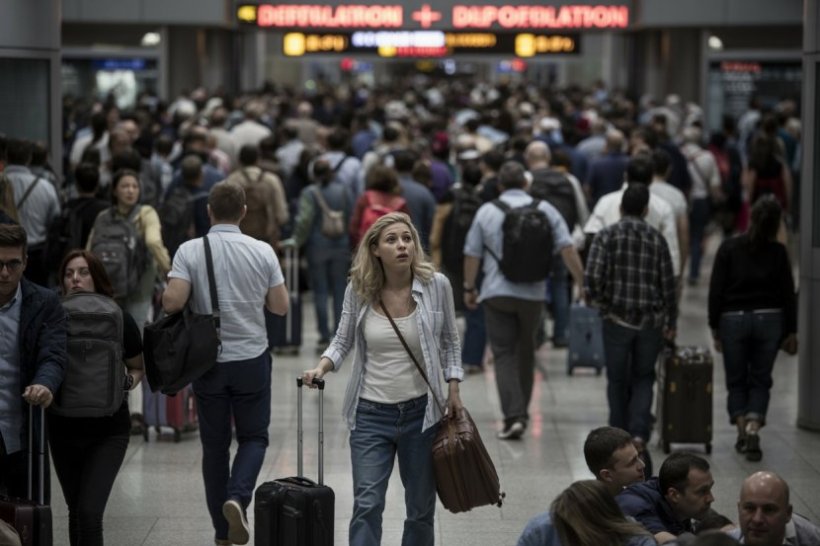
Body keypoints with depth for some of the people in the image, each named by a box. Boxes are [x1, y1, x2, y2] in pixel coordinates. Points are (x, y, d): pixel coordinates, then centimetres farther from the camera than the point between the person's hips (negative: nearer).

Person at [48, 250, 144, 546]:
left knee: (89, 511, -15)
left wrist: (128, 382, -10)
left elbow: (137, 367, 11)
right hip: (64, 430, 2)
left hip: (109, 432, -2)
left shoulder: (120, 321, -6)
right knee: (76, 510, 14)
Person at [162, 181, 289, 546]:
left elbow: (172, 302, -18)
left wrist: (196, 297, 4)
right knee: (253, 436, 13)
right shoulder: (262, 252, -5)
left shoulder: (190, 252, -9)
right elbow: (280, 307, -2)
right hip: (252, 358, 0)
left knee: (214, 444, 11)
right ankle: (237, 497, -14)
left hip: (208, 361, 0)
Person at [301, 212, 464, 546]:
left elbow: (449, 341, 7)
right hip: (371, 413, 0)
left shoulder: (436, 285, -7)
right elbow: (343, 340, 8)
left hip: (421, 411, 0)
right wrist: (322, 367, -10)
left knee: (421, 507, 12)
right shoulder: (358, 289, -6)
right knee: (367, 505, -10)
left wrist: (453, 391, 2)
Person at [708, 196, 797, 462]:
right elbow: (788, 293, 1)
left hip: (733, 319, 0)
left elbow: (716, 290, -4)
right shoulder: (778, 252, -2)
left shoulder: (729, 248, -3)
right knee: (760, 380, 8)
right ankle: (753, 428, -11)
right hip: (769, 319, 0)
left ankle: (742, 433, 3)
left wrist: (714, 326, 4)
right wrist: (791, 331, 8)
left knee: (736, 381, 12)